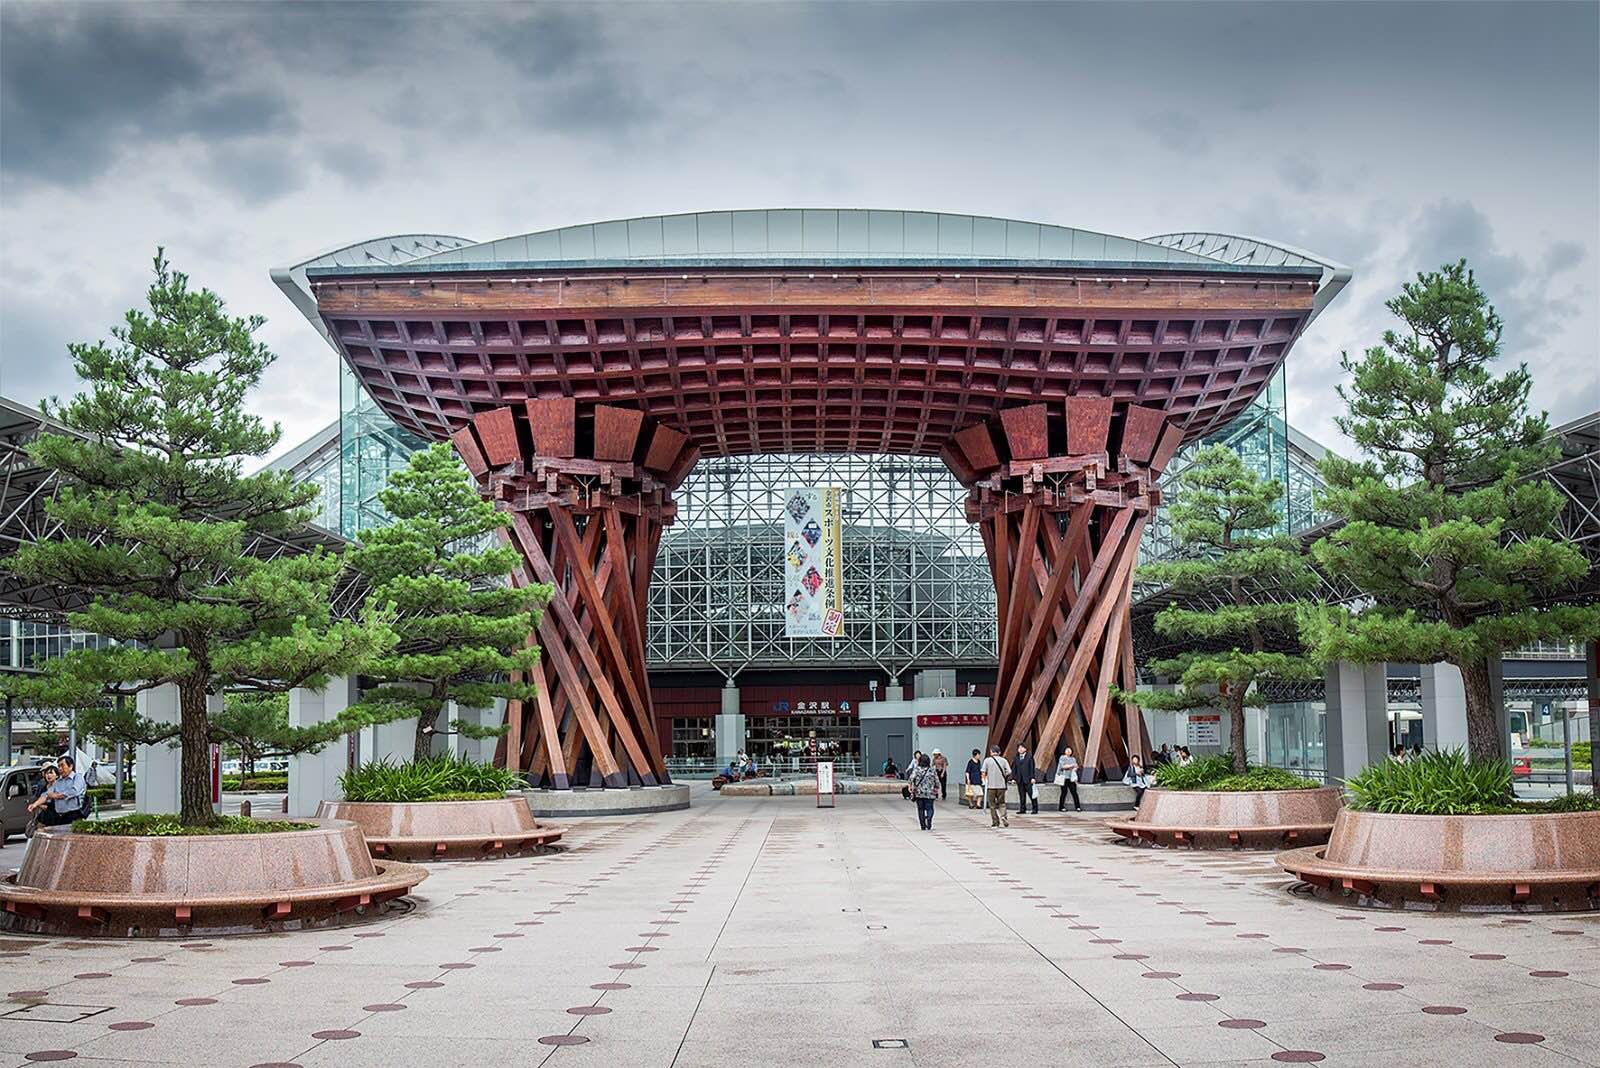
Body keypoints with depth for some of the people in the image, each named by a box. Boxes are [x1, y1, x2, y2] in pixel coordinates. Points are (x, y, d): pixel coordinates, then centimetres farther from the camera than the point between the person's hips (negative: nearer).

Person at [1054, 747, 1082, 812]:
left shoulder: (1073, 759, 17)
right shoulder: (1062, 758, 3)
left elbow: (1076, 768, 10)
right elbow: (1062, 766, -10)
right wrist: (1071, 765, -9)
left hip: (1071, 778, 4)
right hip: (1064, 778, -4)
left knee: (1074, 792, -4)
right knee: (1064, 792, -5)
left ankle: (1078, 807, -3)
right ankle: (1061, 807, 3)